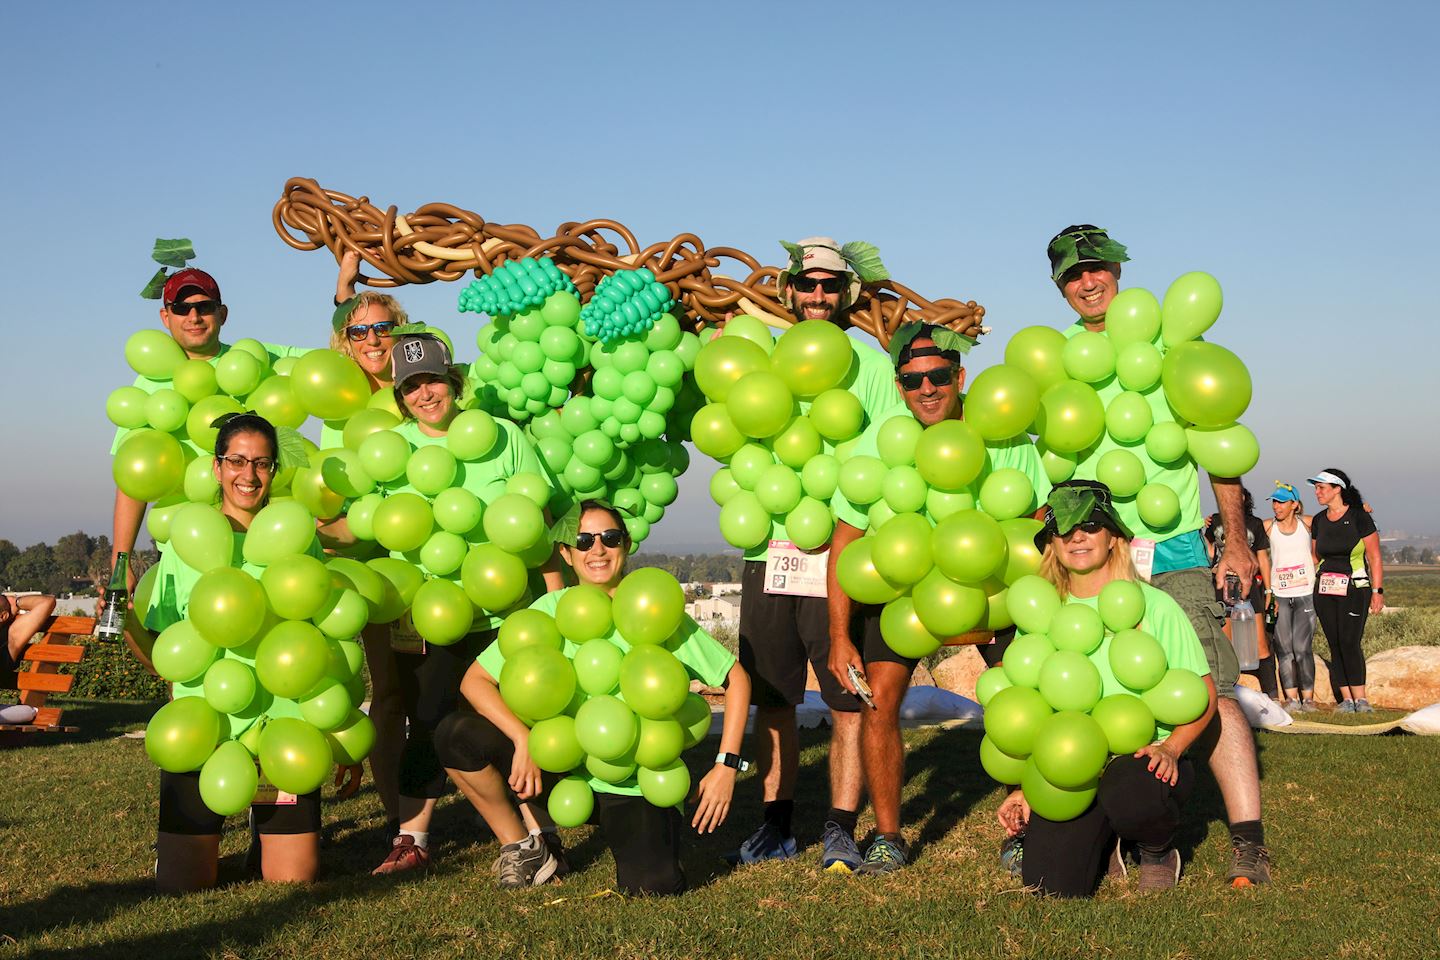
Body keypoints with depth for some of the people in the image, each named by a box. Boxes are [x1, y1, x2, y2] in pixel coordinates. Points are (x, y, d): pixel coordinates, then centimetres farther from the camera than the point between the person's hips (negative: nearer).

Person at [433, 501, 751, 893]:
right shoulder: (550, 610, -4)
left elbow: (736, 677, -4)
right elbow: (475, 680, -7)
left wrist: (726, 766, -11)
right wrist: (524, 740, -22)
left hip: (638, 784, -2)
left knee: (653, 886, -26)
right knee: (457, 734, -16)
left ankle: (642, 839, 12)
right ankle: (525, 847, 5)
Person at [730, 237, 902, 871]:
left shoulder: (872, 365, 5)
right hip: (769, 551, 3)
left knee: (849, 701, -1)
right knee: (771, 699, 8)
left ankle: (841, 830, 8)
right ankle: (776, 826, 19)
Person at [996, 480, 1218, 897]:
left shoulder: (1153, 605, -3)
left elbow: (1203, 693, -1)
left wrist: (1170, 748, -18)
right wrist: (1026, 787, 6)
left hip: (1143, 760, -3)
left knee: (1129, 797, -38)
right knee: (1052, 885, -16)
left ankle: (1157, 848, 2)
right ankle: (1105, 839, 21)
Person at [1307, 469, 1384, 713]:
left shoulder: (1359, 518, -5)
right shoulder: (1318, 521, 11)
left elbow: (1374, 557, -3)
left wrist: (1377, 591, -7)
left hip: (1354, 589, -5)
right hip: (1324, 590, 5)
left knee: (1350, 643, -14)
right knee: (1335, 646, 2)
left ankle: (1360, 698, -7)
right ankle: (1346, 699, 6)